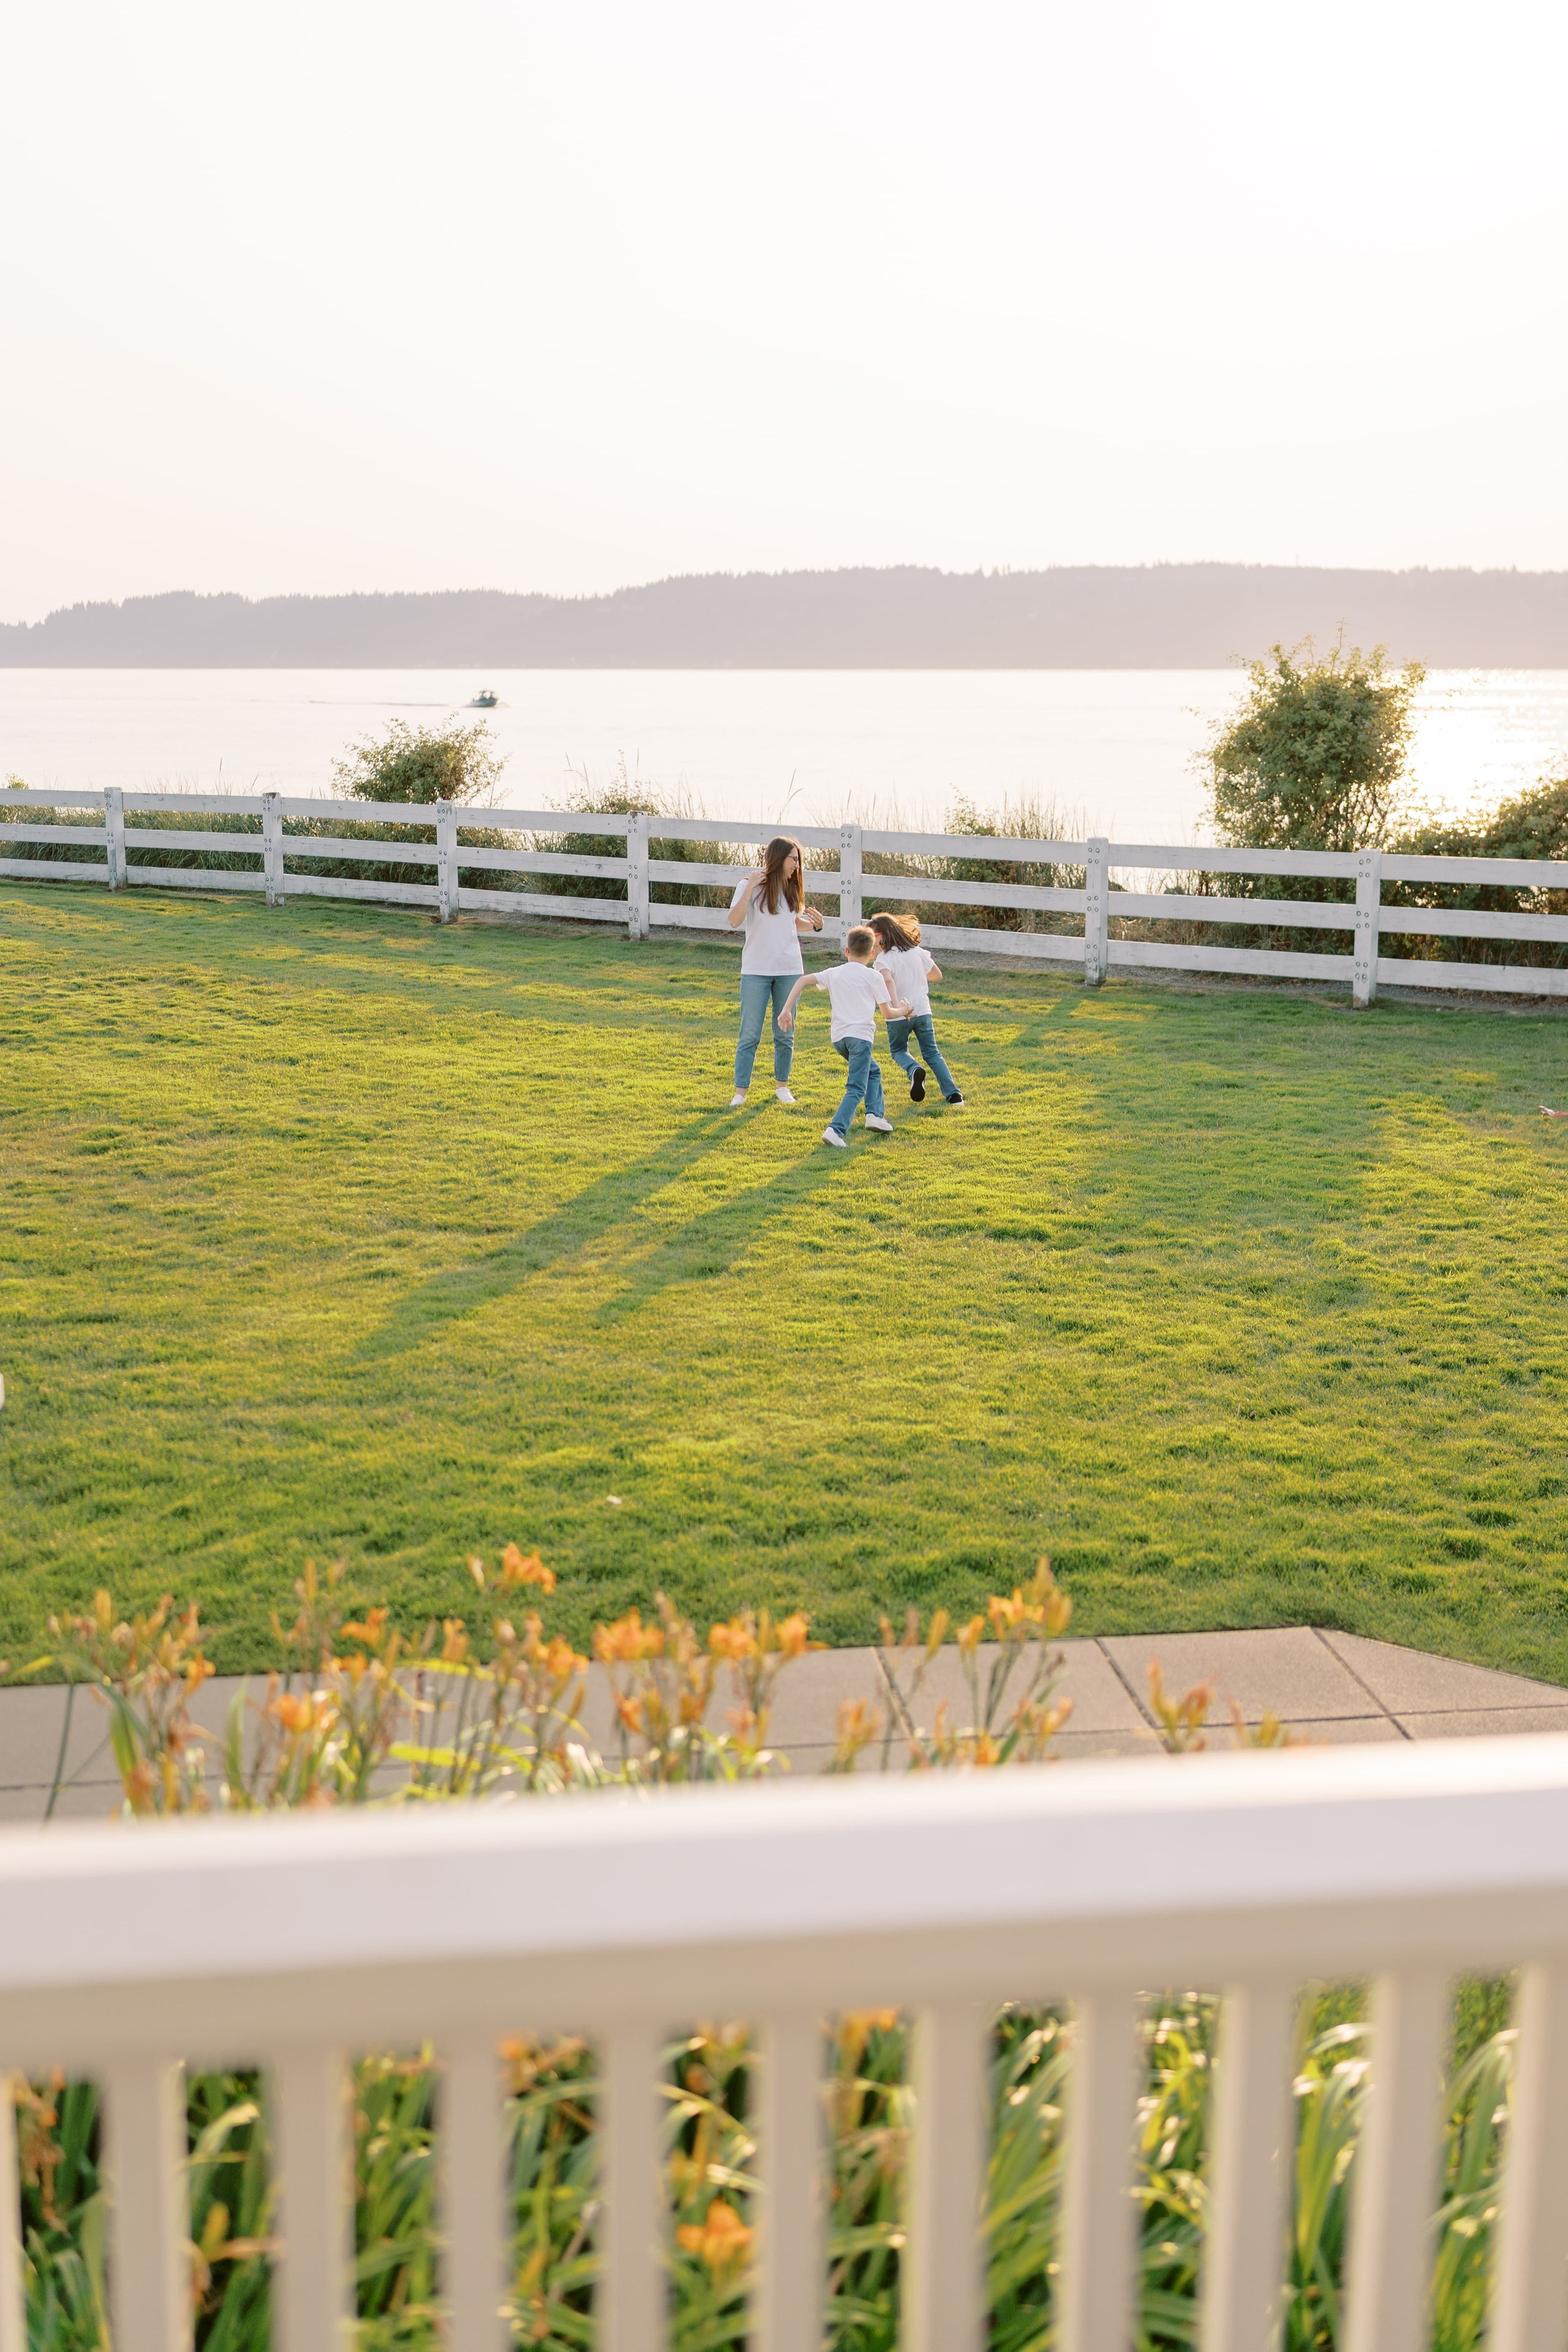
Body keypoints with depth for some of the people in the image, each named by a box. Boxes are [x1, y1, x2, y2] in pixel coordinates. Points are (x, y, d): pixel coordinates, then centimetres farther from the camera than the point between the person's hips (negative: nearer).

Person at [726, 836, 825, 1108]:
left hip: (789, 970, 4)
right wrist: (749, 888, -26)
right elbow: (734, 922, -18)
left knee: (785, 1034, 11)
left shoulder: (792, 890, 7)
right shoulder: (752, 887, -8)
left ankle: (782, 1085, 25)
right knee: (750, 1035, -2)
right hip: (756, 971, -4)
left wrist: (815, 924, -1)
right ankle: (740, 1092, 3)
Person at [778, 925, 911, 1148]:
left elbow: (802, 980, 7)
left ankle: (875, 1114, 16)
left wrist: (787, 1010, 6)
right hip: (861, 1034, -6)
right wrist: (902, 1010, 25)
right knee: (856, 1089, -7)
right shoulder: (874, 977, 3)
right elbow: (887, 1013, 4)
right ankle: (835, 1130, -24)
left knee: (872, 1071, 28)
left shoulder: (833, 974, 15)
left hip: (838, 1037, 6)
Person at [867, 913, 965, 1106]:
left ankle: (914, 1070, -12)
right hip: (923, 1011, 4)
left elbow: (888, 980, -31)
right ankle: (953, 1094, 2)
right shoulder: (918, 952, 5)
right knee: (932, 1053, 15)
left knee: (898, 1050, 21)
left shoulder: (885, 958, -12)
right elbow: (937, 975, 15)